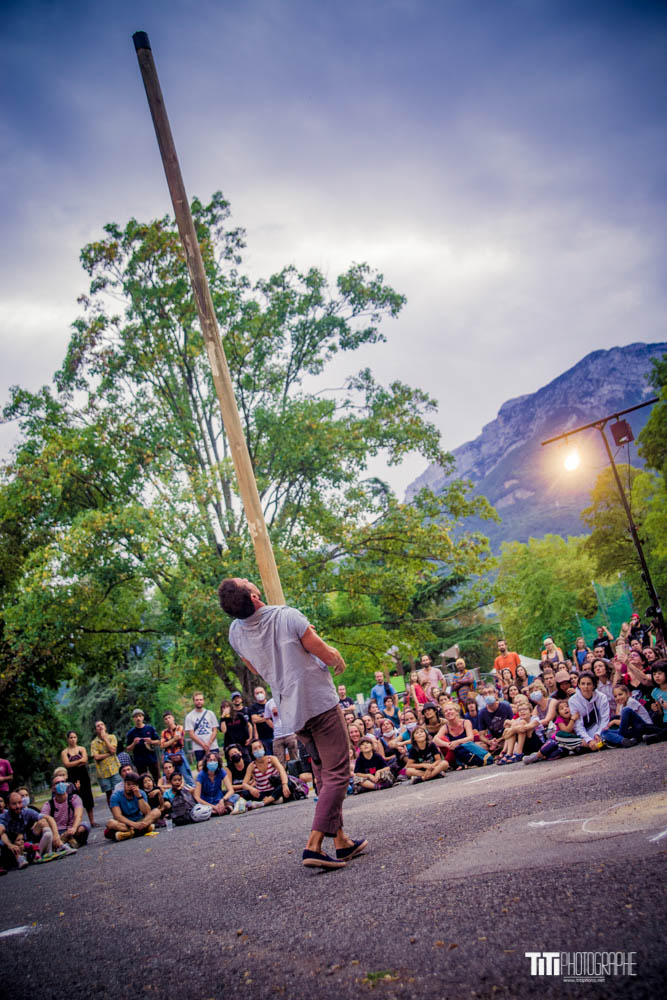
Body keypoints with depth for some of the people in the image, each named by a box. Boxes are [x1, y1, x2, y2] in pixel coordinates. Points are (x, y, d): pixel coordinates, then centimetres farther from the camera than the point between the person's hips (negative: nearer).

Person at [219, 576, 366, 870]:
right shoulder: (288, 616, -20)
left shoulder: (236, 632, -3)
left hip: (290, 711, 6)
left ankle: (341, 841, 22)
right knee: (337, 773, -1)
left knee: (323, 775, 19)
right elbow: (328, 654, -11)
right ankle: (313, 845, -11)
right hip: (320, 703, -6)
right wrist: (339, 662, 11)